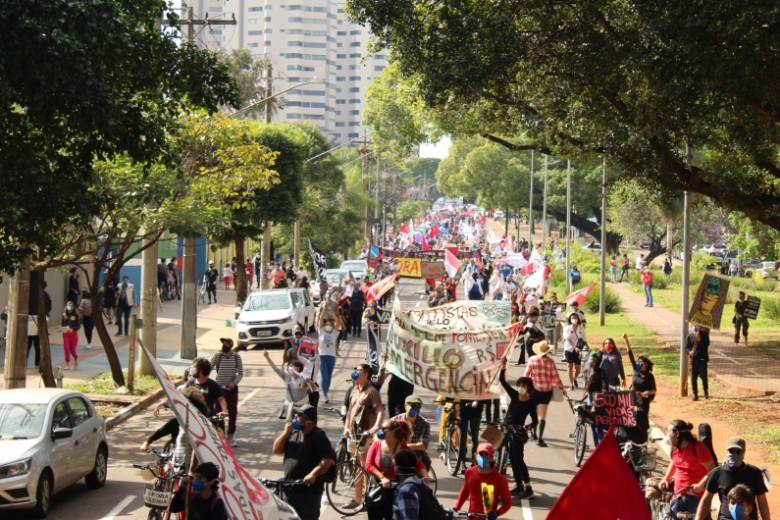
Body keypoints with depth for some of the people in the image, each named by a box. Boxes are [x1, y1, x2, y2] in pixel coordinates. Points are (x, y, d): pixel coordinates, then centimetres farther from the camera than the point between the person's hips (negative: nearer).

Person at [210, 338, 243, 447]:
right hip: (220, 388, -1)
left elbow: (240, 372, 0)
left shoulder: (236, 356, -1)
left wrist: (234, 383, -14)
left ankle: (231, 436, 13)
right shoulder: (217, 356, -2)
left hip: (232, 388, 1)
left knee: (233, 413, 3)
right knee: (219, 412, 1)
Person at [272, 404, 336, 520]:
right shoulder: (293, 432, 8)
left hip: (309, 490, -7)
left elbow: (329, 459, -19)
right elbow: (277, 450, 9)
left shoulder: (318, 436, -11)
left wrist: (313, 474, -32)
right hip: (289, 488, 7)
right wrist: (286, 433, -6)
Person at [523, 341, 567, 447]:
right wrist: (562, 388, 7)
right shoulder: (550, 361, -9)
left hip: (534, 389, 1)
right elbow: (555, 377, -6)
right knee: (543, 415, 2)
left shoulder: (532, 360, -8)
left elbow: (526, 374, -6)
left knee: (535, 413, 19)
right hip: (546, 390, -1)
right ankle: (540, 438, -6)